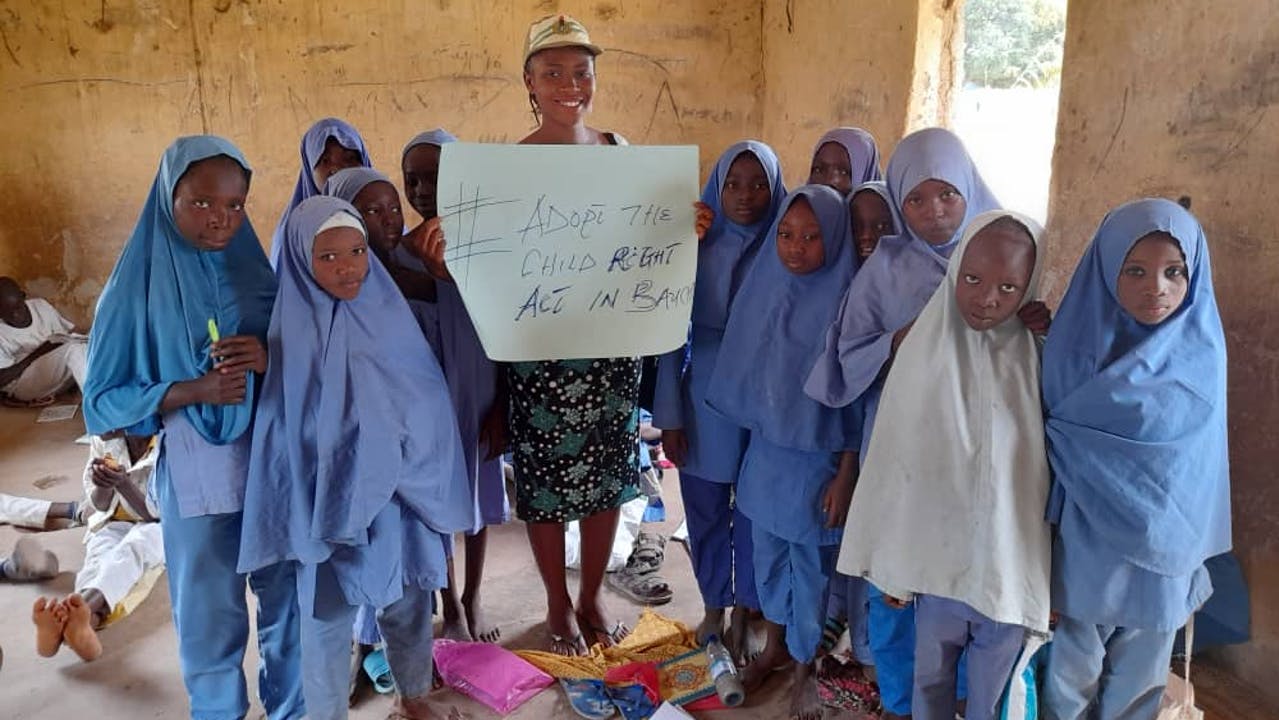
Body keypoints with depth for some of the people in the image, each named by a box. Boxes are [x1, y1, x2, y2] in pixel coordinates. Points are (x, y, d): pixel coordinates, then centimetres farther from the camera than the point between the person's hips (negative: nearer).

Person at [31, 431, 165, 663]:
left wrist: (123, 483, -35)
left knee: (134, 546, -38)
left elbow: (156, 514, -18)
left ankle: (82, 612, -65)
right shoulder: (102, 439, -2)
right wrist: (103, 485, -22)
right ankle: (87, 618, -64)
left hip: (159, 526, -4)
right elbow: (99, 505, 2)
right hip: (115, 524, 4)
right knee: (100, 558, -32)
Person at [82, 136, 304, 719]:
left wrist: (269, 360, -19)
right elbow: (103, 399, -6)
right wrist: (191, 390, -21)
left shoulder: (259, 273, 0)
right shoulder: (137, 287, -7)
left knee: (288, 603, 15)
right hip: (195, 478, -2)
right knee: (210, 621, 12)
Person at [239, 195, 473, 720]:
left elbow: (430, 401, 1)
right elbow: (281, 425, -6)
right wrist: (295, 513, -6)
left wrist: (432, 482, 1)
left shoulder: (390, 314, -5)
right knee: (327, 615, 12)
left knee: (408, 605, 18)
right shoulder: (292, 333, -11)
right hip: (328, 500, -2)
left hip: (401, 492, 3)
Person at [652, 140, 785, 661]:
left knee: (754, 510, 10)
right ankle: (713, 608, 33)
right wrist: (670, 415, -3)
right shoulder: (696, 246, -3)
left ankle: (743, 614, 30)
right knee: (705, 510, 12)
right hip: (705, 397, 1)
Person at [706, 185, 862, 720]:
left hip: (819, 455, -4)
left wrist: (845, 474, -11)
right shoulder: (766, 285, -2)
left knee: (810, 562, 10)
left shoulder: (845, 300, -16)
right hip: (765, 447, 5)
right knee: (767, 551, 18)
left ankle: (804, 665, 31)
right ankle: (775, 645, 40)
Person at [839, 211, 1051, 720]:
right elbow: (895, 458, -3)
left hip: (1012, 567, 0)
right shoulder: (925, 350, -9)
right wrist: (891, 557, 2)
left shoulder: (1039, 359, -10)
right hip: (938, 559, 0)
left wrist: (1051, 576, -1)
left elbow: (1055, 470, -4)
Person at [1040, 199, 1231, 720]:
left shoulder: (1200, 351, -9)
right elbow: (1055, 436, -6)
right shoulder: (1078, 341, -7)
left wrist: (1069, 429, -13)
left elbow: (1151, 418, -22)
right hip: (1084, 546, 0)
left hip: (1158, 546, 0)